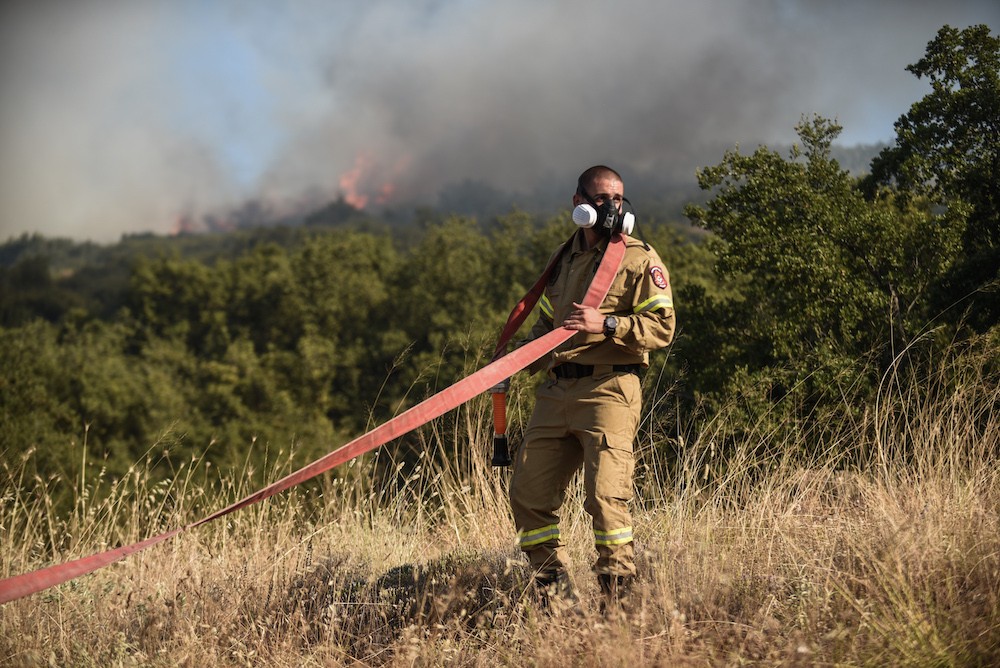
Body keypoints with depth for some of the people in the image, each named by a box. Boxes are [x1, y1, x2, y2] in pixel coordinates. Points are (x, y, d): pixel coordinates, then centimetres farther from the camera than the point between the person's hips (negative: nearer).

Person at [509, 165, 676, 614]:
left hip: (608, 390, -7)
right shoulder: (565, 257, 20)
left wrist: (606, 324, -21)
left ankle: (620, 600, -5)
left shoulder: (639, 260, 0)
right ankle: (557, 597, 12)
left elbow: (662, 327, -9)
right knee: (528, 493, 2)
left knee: (606, 495, -15)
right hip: (556, 392, 7)